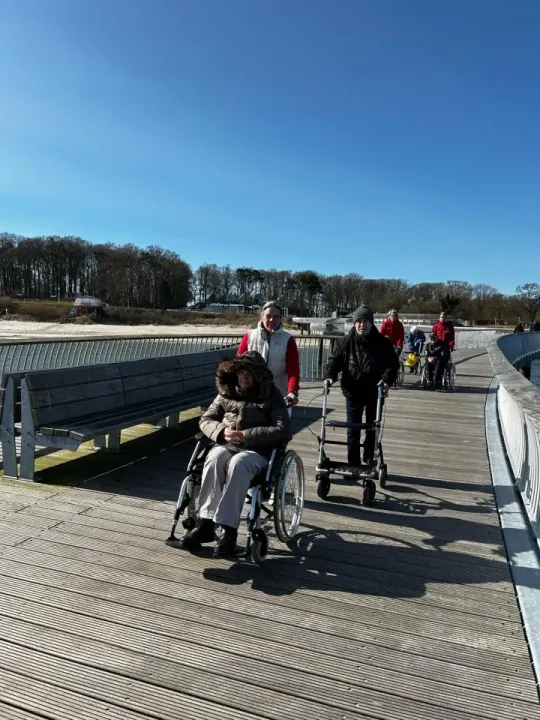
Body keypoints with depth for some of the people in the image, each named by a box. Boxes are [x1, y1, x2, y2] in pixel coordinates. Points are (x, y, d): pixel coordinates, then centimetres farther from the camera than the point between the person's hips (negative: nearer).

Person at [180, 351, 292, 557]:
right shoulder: (227, 392, 14)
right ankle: (206, 523, -30)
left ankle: (229, 529, -34)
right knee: (214, 459, -32)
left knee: (238, 464, -37)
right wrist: (221, 432, -10)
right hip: (226, 445, 3)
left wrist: (246, 436, -17)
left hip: (257, 450, -3)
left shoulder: (272, 395, 3)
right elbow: (206, 420, 14)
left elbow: (283, 430, -9)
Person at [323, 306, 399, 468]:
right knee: (353, 430, 6)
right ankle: (353, 464, 18)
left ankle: (370, 461, 32)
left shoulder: (383, 343, -5)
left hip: (374, 393, 0)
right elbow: (335, 360, -3)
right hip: (353, 393, 0)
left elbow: (393, 364, -5)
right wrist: (329, 376, -21)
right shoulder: (346, 342, -4)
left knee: (372, 429, 14)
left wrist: (387, 379, -23)